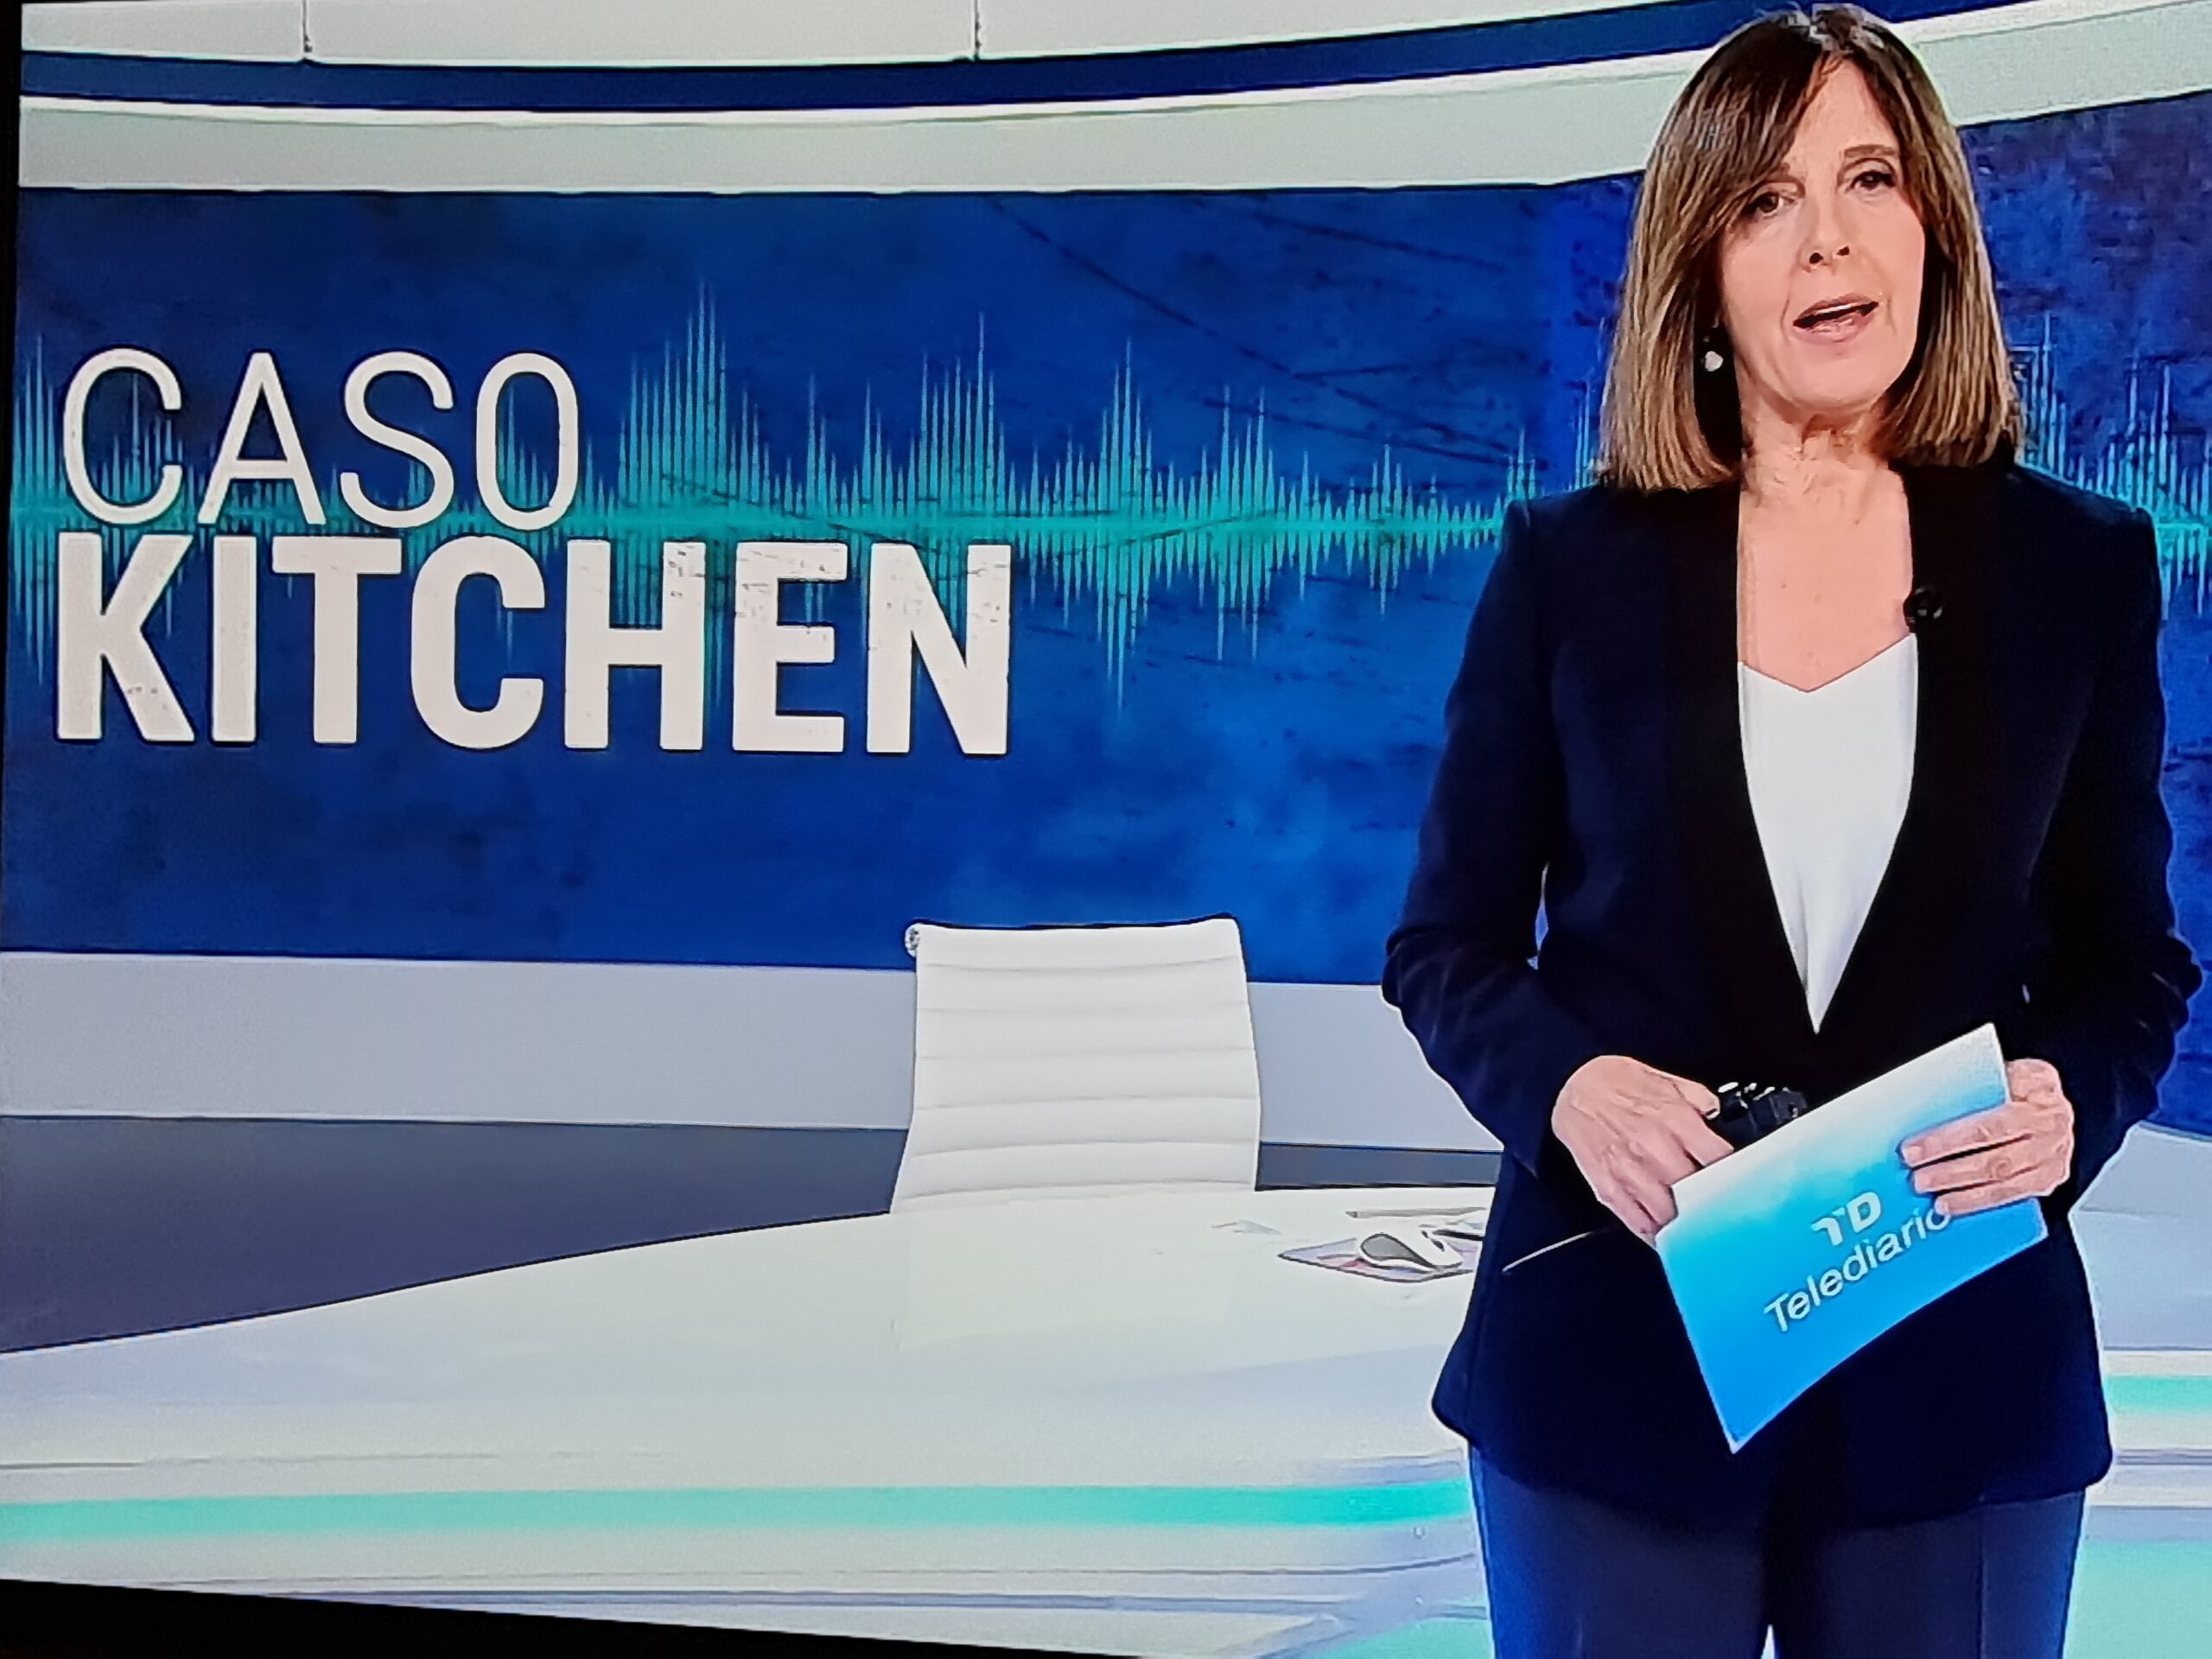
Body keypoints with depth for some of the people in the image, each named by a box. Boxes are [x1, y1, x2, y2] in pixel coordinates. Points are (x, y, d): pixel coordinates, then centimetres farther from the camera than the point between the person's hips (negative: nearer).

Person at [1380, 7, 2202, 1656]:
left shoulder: (2079, 567, 2)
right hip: (1617, 1357, -1)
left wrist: (2069, 1100, -14)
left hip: (1958, 1379, 1)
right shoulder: (1570, 565, -1)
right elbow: (1446, 944, 2)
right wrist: (1566, 1086, -18)